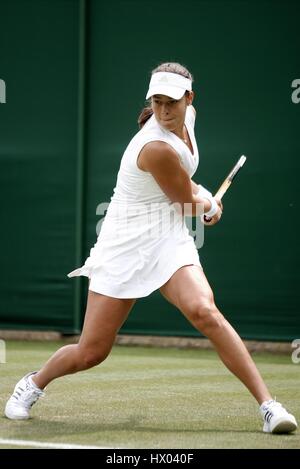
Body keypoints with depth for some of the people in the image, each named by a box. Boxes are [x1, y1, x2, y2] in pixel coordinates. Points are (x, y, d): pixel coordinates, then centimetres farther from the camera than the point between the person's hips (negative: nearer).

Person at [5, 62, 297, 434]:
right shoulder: (157, 148, -24)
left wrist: (199, 194, 20)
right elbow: (189, 204, -8)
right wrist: (210, 206, 12)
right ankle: (33, 384, 33)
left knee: (204, 311, -25)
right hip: (125, 248, -5)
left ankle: (268, 405, -24)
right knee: (91, 352, 1)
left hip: (169, 241, 5)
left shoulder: (188, 116, 0)